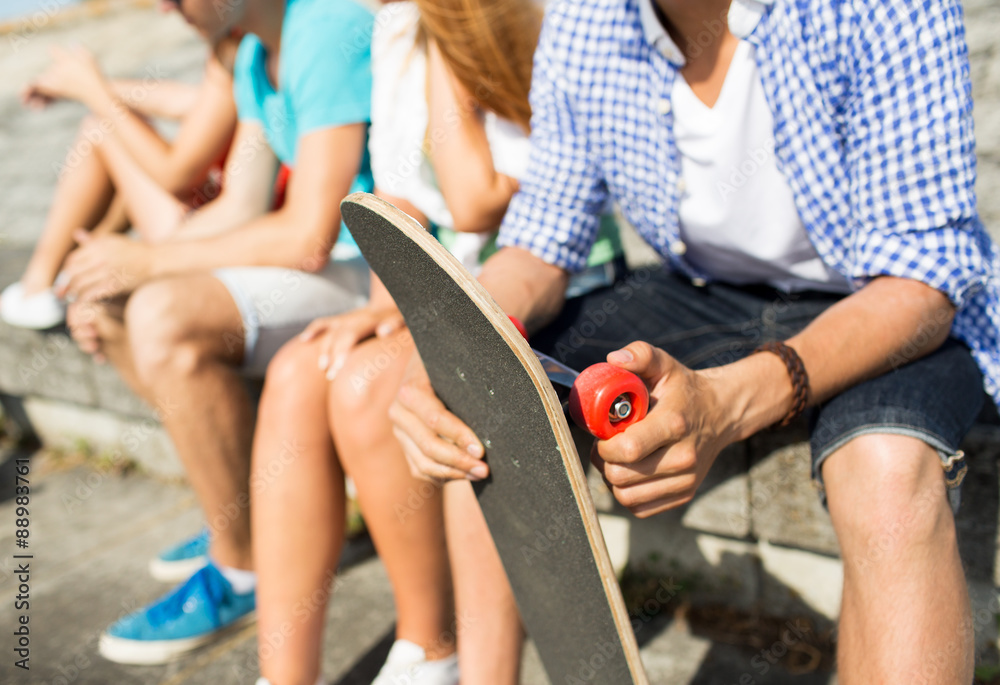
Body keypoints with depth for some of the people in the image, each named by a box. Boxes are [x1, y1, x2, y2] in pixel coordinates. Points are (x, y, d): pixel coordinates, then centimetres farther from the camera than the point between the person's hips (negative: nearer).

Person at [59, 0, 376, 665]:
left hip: (382, 271, -10)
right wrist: (119, 272, 0)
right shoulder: (257, 54, 11)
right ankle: (246, 509, 13)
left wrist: (149, 260, -15)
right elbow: (239, 208, 12)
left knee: (164, 317, -28)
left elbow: (306, 239, -25)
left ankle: (246, 570, -8)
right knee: (105, 303, 7)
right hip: (329, 253, 10)